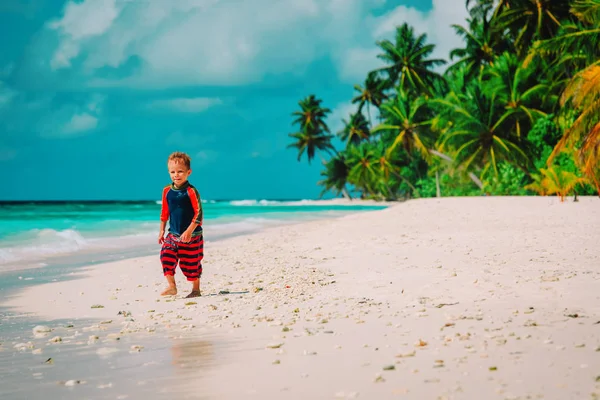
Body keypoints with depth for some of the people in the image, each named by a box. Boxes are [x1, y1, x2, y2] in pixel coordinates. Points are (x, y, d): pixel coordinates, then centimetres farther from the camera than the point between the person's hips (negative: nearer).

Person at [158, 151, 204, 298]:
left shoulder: (191, 192, -15)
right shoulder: (167, 191, 2)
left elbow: (199, 213, -17)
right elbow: (164, 212, 13)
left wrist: (189, 232, -23)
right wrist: (161, 231, 13)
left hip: (192, 236, -5)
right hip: (173, 234, 5)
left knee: (190, 263, 3)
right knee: (166, 256, -12)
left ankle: (196, 290, 20)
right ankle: (171, 287, -4)